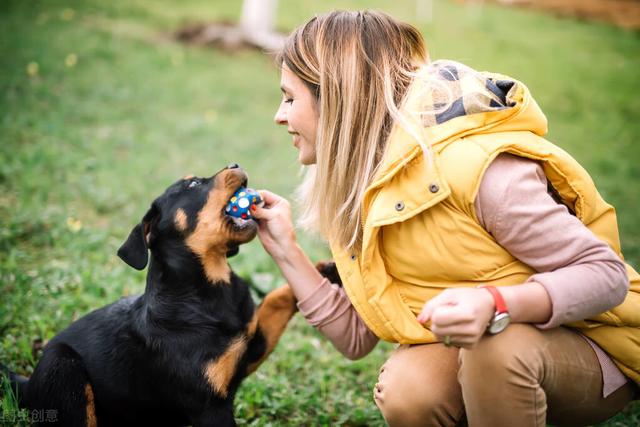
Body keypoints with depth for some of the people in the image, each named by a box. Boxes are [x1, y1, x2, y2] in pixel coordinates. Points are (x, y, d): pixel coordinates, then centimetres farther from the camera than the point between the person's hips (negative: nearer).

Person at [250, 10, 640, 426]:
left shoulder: (474, 165, -26)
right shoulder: (356, 188, -2)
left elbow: (607, 274, -24)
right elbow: (357, 337, -1)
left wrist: (494, 305, -40)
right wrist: (286, 251, -9)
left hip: (588, 343, -4)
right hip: (471, 351, 5)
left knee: (497, 346, -36)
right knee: (407, 390, -26)